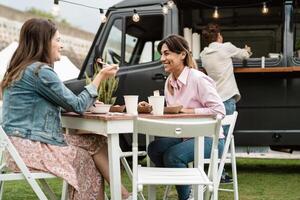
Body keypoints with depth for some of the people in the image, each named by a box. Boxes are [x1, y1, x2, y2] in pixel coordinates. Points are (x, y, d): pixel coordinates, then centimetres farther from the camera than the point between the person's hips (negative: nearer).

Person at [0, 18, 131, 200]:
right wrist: (101, 77, -3)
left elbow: (64, 103, 17)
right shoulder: (40, 71, -16)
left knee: (97, 142, 3)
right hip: (30, 149, -8)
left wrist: (88, 103, 4)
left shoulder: (22, 68, 14)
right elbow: (77, 105, -11)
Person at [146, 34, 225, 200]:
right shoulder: (170, 82, 8)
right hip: (184, 136, 8)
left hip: (209, 138, -8)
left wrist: (186, 110, -23)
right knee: (154, 149, -15)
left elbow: (219, 110, -22)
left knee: (172, 156, -28)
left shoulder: (198, 79, -17)